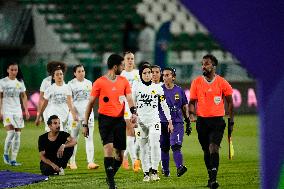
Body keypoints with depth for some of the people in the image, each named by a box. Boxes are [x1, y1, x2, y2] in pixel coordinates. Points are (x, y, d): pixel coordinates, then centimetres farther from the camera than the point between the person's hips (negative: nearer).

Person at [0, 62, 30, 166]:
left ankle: (13, 159, 3)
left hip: (17, 110, 4)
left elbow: (24, 96, 14)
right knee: (11, 132, -17)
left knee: (17, 134, -1)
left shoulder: (20, 82, 9)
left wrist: (26, 110, 7)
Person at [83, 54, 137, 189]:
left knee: (120, 154, 4)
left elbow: (129, 98, 3)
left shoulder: (124, 81, 9)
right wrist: (85, 124, 1)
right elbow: (91, 103, 3)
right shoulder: (99, 82, -2)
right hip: (105, 118, -4)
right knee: (108, 147, -19)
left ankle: (110, 177, 27)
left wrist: (133, 112, -18)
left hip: (119, 119, 4)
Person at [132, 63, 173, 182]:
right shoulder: (136, 87, 3)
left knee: (154, 144, -16)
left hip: (154, 120, 0)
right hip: (141, 121, 0)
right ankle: (146, 173, 8)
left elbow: (164, 105, 8)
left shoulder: (157, 88, 4)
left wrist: (170, 121, 8)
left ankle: (154, 171, -10)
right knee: (144, 148, 2)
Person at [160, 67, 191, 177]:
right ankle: (165, 170, 15)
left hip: (177, 123, -1)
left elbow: (185, 107, 15)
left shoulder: (179, 91, 7)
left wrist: (188, 123, 14)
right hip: (163, 122, 1)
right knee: (164, 148, 5)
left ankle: (179, 167, -24)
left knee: (176, 146, -15)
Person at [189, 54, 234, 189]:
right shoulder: (196, 82, 2)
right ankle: (211, 176, 28)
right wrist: (191, 114, -10)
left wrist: (231, 121, 6)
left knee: (213, 148, -18)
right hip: (202, 120, 3)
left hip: (217, 120, -3)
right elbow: (192, 101, 9)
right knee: (206, 151, 12)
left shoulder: (222, 82, -3)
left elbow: (229, 102, 6)